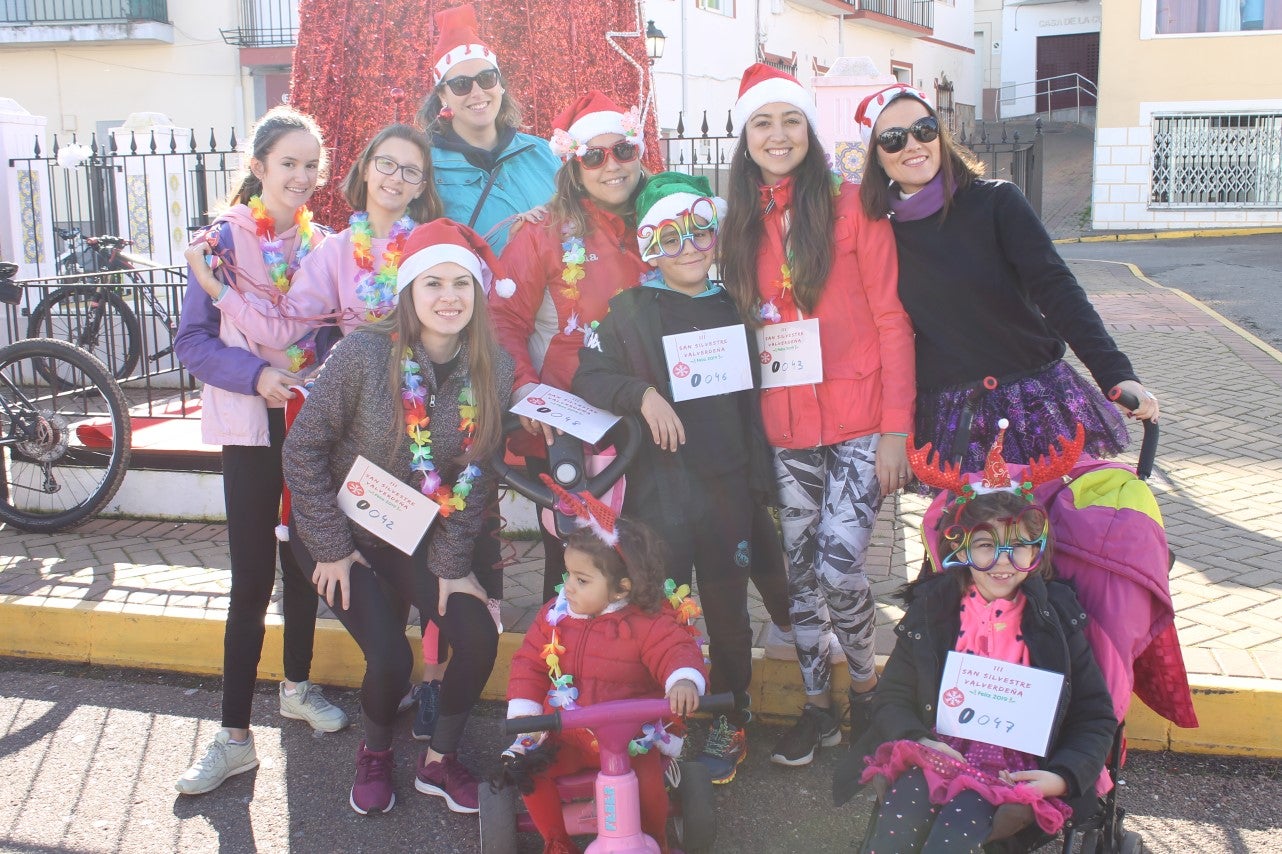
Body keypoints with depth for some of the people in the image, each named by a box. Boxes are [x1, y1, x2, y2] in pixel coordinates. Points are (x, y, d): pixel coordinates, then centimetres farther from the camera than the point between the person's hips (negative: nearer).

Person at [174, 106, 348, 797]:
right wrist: (256, 375, -22)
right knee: (252, 579, -3)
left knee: (305, 562, 15)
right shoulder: (222, 240, -4)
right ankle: (235, 734, 5)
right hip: (250, 427, -3)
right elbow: (192, 343, -7)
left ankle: (298, 687, 34)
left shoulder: (324, 245, 5)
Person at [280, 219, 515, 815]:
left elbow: (474, 475, -4)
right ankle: (375, 754, 19)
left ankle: (440, 761, 15)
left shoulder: (493, 370, -12)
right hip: (341, 532, -3)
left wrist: (451, 563, -5)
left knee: (480, 637, -11)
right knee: (390, 657, -16)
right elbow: (303, 448, -15)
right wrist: (331, 548, -13)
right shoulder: (364, 353, -22)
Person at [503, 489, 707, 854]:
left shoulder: (647, 624, -13)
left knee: (647, 781, -25)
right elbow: (529, 663, 2)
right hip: (565, 735, 3)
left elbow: (676, 649, -22)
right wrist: (523, 713, -8)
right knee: (530, 771, -18)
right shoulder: (553, 616, -1)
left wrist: (684, 679, -46)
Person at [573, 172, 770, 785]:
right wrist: (643, 395, -21)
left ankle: (729, 723, 26)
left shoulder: (733, 309, 11)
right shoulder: (630, 310, 2)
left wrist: (761, 482, 12)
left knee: (727, 610, 9)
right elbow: (589, 374, -4)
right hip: (656, 487, -2)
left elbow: (752, 401, 14)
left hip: (727, 487, 2)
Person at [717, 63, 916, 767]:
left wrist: (895, 427, -11)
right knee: (800, 569, 10)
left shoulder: (850, 207, -5)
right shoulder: (742, 225, 9)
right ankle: (817, 705, 26)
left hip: (859, 424, -4)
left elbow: (891, 320, -6)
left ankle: (864, 683, 18)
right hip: (786, 429, 4)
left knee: (839, 565, -11)